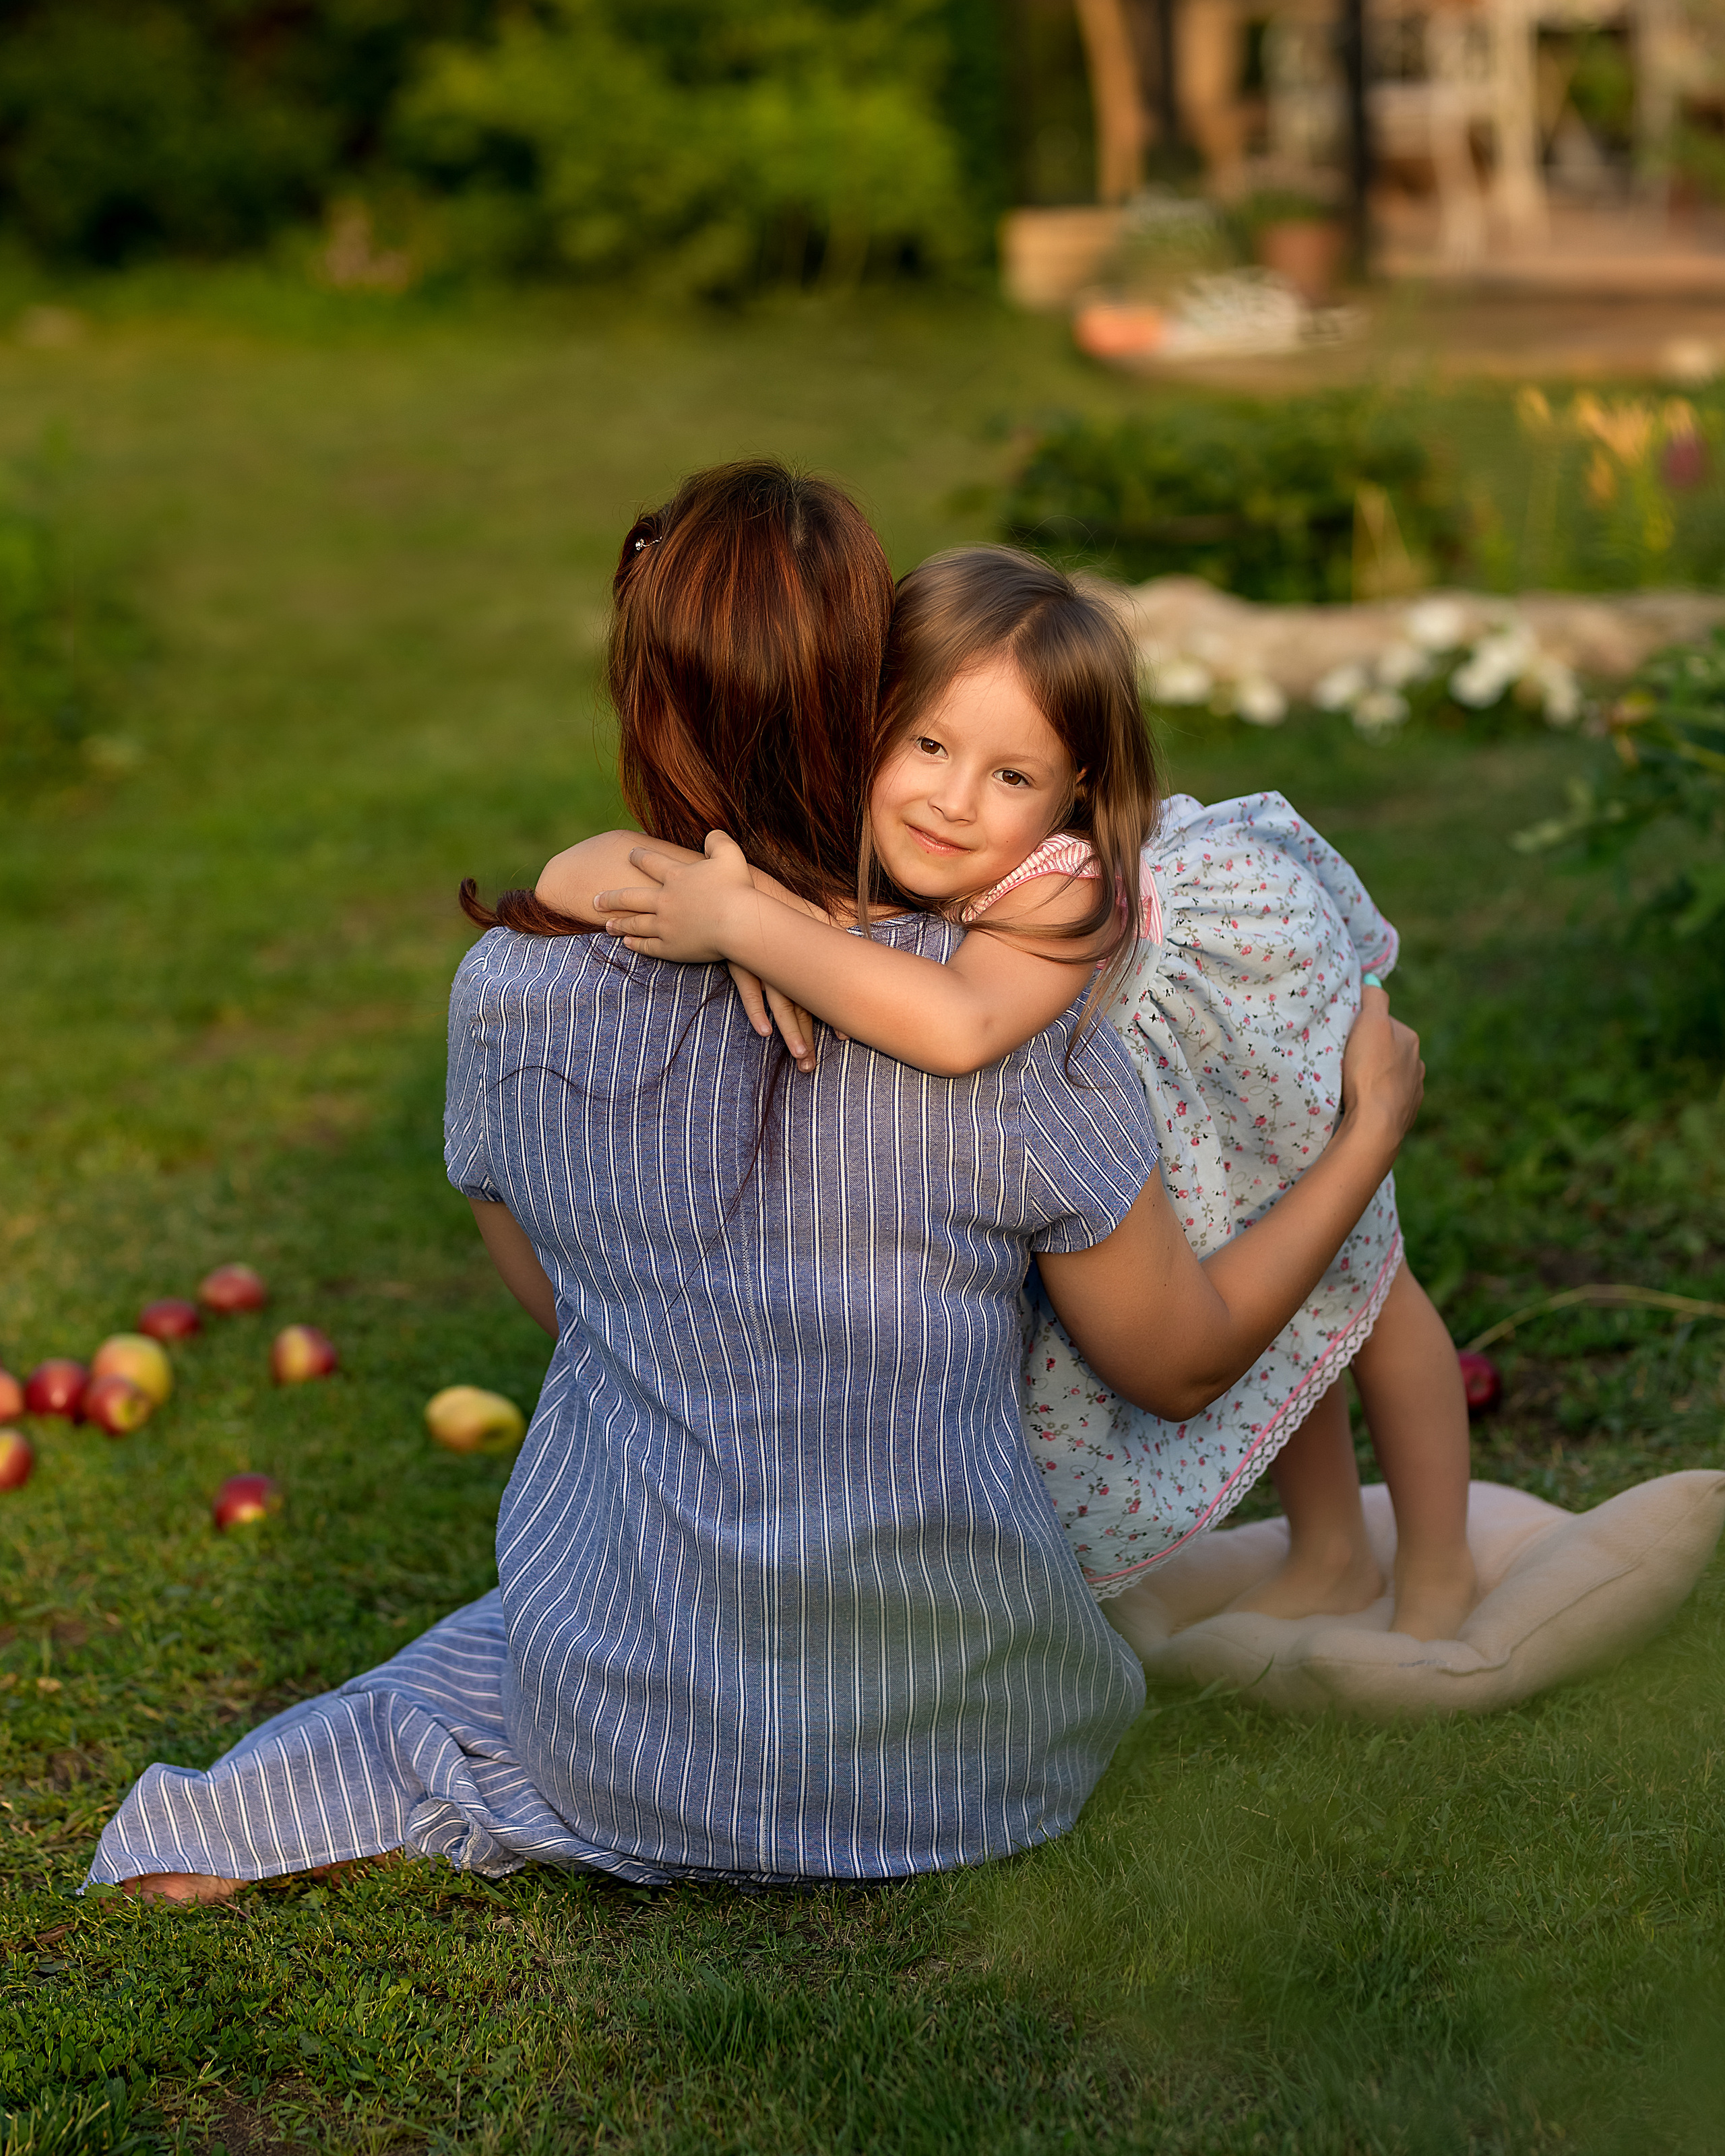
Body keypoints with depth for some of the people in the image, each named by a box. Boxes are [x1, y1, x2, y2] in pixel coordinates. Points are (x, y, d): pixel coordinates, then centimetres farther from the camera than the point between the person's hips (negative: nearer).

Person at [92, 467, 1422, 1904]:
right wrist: (1372, 1130, 8)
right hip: (954, 1769, -1)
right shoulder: (1014, 1024, -20)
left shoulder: (510, 995, -12)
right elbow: (1186, 1363, -6)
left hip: (630, 1749, 2)